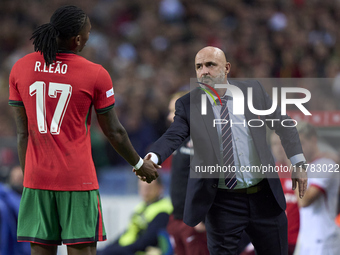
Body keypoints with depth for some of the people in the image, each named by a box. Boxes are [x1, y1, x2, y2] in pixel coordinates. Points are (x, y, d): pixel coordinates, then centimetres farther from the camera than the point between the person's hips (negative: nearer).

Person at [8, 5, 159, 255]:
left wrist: (27, 177, 15)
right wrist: (140, 164, 19)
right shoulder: (96, 75, -7)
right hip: (78, 180, -3)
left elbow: (23, 134, 7)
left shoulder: (21, 69, 3)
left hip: (37, 178, 4)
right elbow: (114, 132, 3)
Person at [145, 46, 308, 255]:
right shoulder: (188, 105, -5)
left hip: (265, 197, 2)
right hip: (223, 204, -2)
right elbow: (173, 137, -19)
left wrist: (299, 164, 5)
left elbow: (283, 124, 10)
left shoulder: (253, 91, 1)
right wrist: (152, 158, -40)